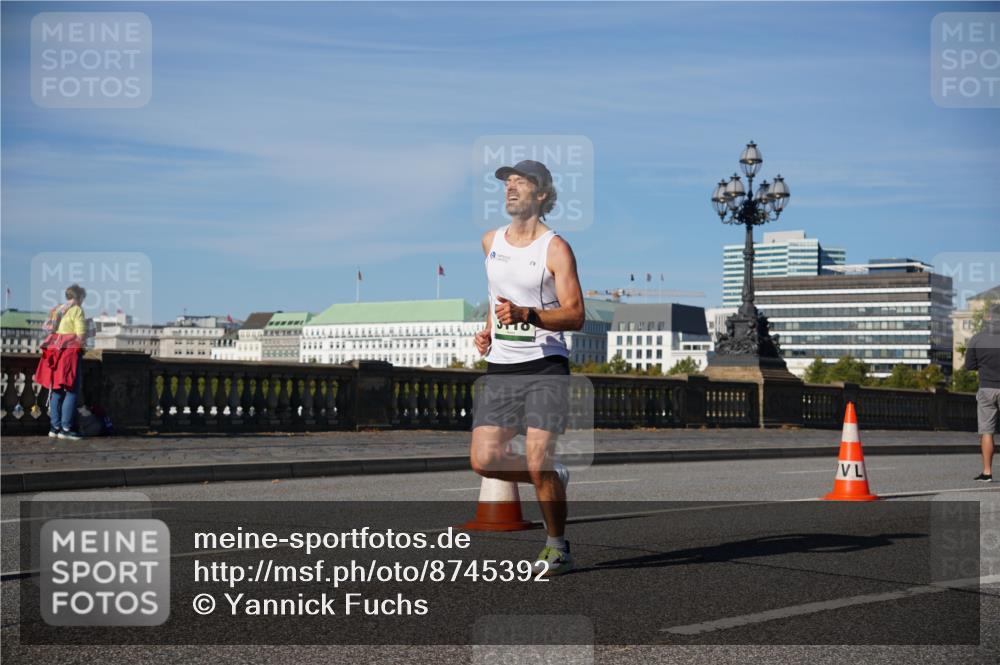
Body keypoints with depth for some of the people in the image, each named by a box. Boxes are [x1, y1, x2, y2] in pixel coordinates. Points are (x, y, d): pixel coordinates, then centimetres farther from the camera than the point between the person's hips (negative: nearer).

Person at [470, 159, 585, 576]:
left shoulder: (555, 249, -6)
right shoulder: (491, 242, 13)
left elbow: (575, 315, -12)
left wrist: (525, 315, -26)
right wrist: (487, 330, 15)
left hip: (545, 366, -6)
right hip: (500, 367, 6)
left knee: (537, 463, -11)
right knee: (483, 460, -6)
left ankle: (558, 547, 11)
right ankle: (554, 480, 21)